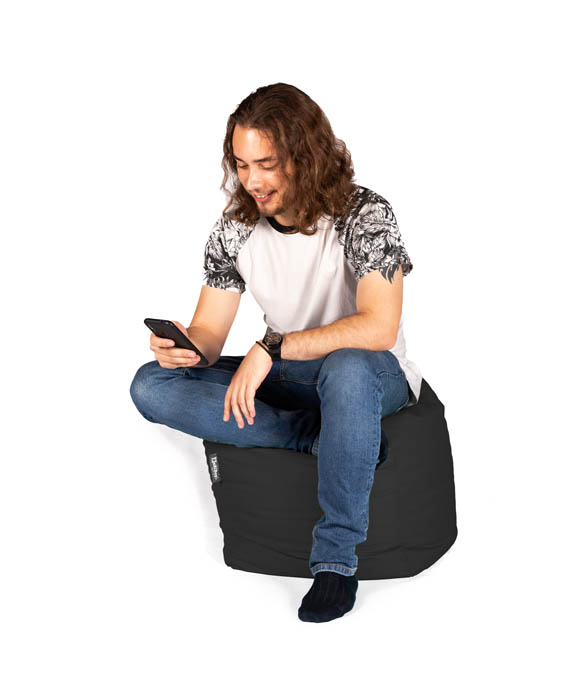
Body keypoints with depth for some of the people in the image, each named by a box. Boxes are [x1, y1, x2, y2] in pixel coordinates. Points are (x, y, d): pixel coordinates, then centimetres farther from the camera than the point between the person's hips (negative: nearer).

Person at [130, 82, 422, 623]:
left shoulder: (365, 216, -18)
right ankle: (325, 437, -19)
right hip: (283, 378, 5)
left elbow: (379, 328, -30)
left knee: (349, 368, -44)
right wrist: (183, 347, -27)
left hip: (370, 376, -5)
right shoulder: (235, 229, -3)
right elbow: (209, 334, -2)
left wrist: (273, 348, -36)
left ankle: (336, 556, -28)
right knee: (152, 386, -15)